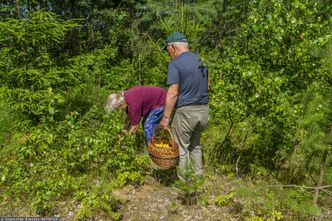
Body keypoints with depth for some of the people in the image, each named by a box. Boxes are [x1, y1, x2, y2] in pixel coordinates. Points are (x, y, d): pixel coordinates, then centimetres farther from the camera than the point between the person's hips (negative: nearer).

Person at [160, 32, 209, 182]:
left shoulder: (175, 64, -13)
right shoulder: (200, 60, 10)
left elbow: (173, 93, -18)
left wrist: (165, 117, -13)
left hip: (186, 112, -7)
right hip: (204, 110, 7)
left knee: (181, 148, 9)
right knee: (195, 145, 23)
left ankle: (183, 181, 20)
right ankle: (198, 175, 32)